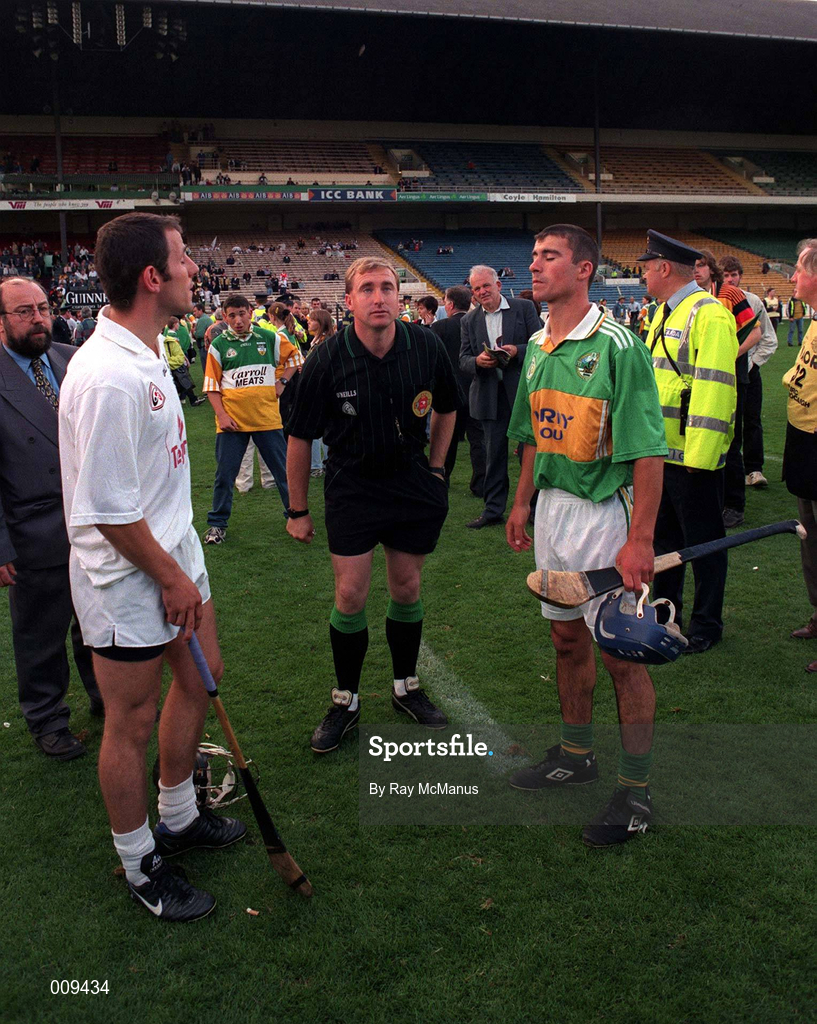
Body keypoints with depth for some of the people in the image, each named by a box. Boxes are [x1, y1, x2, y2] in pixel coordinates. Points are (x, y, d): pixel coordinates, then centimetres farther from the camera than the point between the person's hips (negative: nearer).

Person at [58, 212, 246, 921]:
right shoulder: (107, 377, -28)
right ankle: (141, 865, 28)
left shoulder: (149, 352, 5)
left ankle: (178, 818, 42)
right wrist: (171, 578, -13)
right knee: (133, 719, 6)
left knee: (201, 677, 20)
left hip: (173, 551, 10)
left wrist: (182, 566, 18)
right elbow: (109, 511, -25)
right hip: (128, 576, -10)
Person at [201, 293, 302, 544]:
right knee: (224, 474, 3)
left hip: (267, 418, 1)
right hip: (232, 420, 0)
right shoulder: (218, 345, 0)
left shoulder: (269, 338, 2)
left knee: (284, 469, 8)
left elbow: (294, 357, 16)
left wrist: (281, 381, 4)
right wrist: (221, 415, -8)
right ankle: (217, 524, 17)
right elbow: (212, 384, 2)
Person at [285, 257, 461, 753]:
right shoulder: (327, 359, -15)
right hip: (352, 485, -2)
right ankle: (346, 701, 16)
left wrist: (436, 470, 7)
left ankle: (407, 687, 31)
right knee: (351, 596, -3)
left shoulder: (427, 346, -9)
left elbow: (447, 409, 10)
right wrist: (298, 511, -1)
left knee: (407, 588, 12)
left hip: (413, 483, 2)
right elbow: (301, 437, -6)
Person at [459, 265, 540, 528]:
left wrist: (517, 350, -19)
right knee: (494, 454, 7)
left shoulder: (524, 308, 1)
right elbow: (463, 360, 6)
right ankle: (493, 509, 16)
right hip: (489, 395, 2)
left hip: (523, 390, -2)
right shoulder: (469, 320, 9)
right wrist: (478, 361, -15)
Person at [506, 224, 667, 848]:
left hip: (605, 512, -7)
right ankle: (577, 755, 38)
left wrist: (640, 538, -23)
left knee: (621, 654, 2)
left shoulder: (617, 345, -16)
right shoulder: (536, 347, 8)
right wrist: (522, 503, 16)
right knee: (568, 639, 19)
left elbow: (649, 449, -19)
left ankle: (637, 791, 17)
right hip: (552, 508, 8)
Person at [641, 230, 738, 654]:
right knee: (664, 535, 18)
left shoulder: (708, 314, -15)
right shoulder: (664, 313, 14)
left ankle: (706, 625, 18)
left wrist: (699, 454, -23)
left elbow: (713, 388, -21)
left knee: (703, 540, 4)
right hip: (658, 450, 9)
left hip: (693, 455, -9)